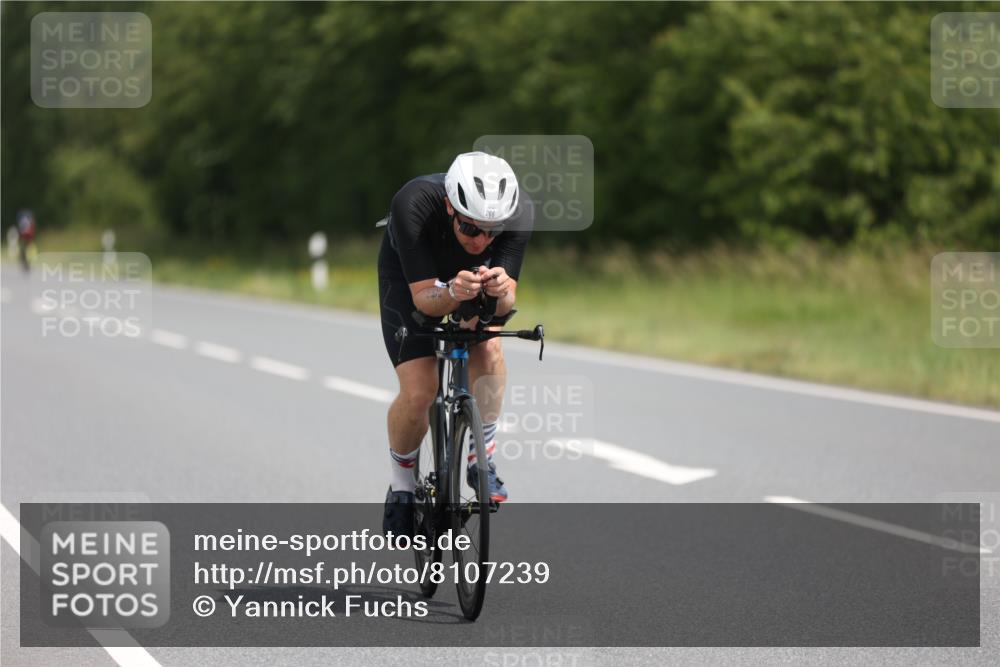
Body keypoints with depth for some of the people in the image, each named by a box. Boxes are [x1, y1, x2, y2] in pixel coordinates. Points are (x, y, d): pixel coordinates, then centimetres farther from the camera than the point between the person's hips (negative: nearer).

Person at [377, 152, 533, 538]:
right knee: (418, 393, -16)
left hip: (476, 274, 2)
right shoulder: (413, 205, -41)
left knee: (488, 349, -26)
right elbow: (424, 300, -36)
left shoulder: (519, 212, -34)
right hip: (408, 277, -2)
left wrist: (500, 292, -54)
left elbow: (505, 304, -31)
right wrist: (453, 292, -58)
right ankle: (401, 485, 11)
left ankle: (483, 460, -4)